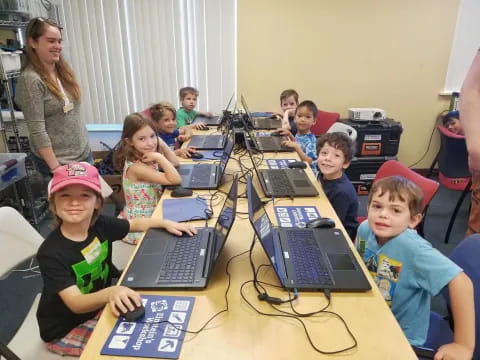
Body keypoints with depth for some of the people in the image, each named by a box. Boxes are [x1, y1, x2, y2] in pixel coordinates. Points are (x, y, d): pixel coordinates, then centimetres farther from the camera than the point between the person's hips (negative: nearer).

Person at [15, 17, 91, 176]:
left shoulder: (63, 71, 6)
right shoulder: (30, 79, -15)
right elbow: (37, 131, -18)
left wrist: (84, 144, 13)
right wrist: (55, 168, -19)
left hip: (84, 152, 7)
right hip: (57, 161, -7)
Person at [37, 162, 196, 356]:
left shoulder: (100, 225, -14)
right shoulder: (51, 253, -29)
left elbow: (136, 223, 4)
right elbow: (76, 304, -34)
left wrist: (166, 223, -10)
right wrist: (110, 293, -53)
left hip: (98, 305, 6)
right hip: (65, 330, -5)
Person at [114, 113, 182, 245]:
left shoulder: (146, 158, -2)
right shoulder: (136, 167, -27)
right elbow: (175, 180, -30)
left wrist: (160, 142, -8)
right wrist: (159, 157, -32)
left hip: (152, 214, 8)